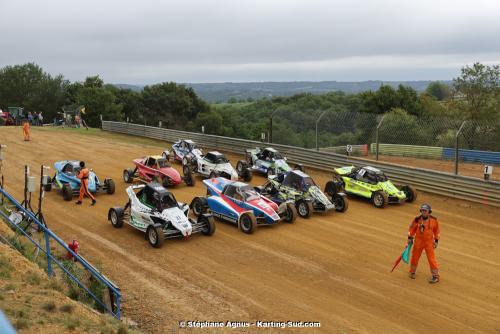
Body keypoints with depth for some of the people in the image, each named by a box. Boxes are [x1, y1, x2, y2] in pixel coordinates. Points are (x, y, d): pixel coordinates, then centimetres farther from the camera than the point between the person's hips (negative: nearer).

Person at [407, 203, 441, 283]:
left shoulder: (434, 220, -11)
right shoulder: (417, 219, -12)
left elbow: (436, 230, 1)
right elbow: (412, 228, 1)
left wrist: (436, 241, 2)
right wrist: (410, 238, 0)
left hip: (429, 241, -1)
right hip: (418, 241, 1)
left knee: (431, 258, -3)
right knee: (415, 256, 12)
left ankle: (436, 276, 9)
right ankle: (412, 272, 33)